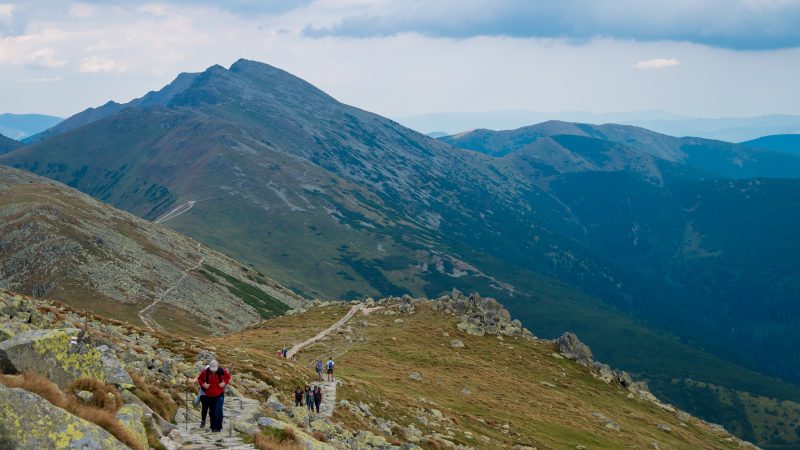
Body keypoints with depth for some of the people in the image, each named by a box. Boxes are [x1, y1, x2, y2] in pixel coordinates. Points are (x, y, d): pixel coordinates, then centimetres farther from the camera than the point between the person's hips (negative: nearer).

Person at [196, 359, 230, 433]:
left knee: (218, 411, -12)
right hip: (209, 395, 2)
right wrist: (203, 384, -13)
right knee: (211, 411, 10)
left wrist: (224, 383, -11)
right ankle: (213, 427, 22)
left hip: (219, 395, -2)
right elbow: (199, 379, 5)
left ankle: (218, 427, -6)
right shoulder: (205, 372, -13)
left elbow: (228, 377, 5)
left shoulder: (222, 371, -15)